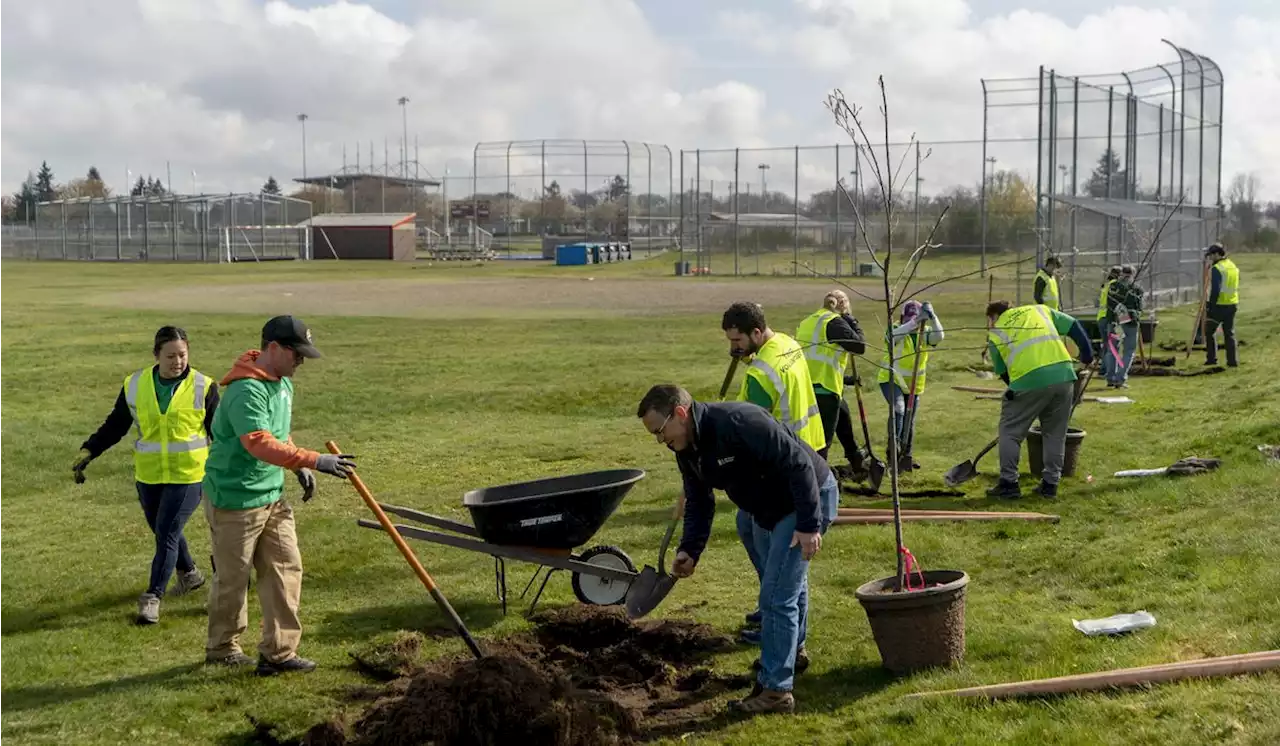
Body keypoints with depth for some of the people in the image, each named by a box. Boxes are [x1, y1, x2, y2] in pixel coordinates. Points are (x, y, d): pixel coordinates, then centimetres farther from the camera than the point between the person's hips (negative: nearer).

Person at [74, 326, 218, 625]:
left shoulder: (203, 387, -7)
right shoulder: (135, 385, -1)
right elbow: (114, 426, 6)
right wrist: (88, 451, -4)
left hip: (187, 476, -4)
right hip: (148, 477, 4)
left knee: (167, 534, -10)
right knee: (164, 532, 17)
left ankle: (153, 597, -2)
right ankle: (189, 574, 41)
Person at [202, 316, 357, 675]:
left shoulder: (283, 383, 8)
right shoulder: (246, 391, -25)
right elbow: (260, 443, -37)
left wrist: (299, 467, 9)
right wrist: (313, 460, -41)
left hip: (273, 495, 9)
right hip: (235, 499, -9)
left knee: (285, 568, 4)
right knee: (233, 578, 7)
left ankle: (278, 652, 8)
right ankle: (222, 649, 25)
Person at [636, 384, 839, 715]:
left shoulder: (738, 422, -33)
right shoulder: (687, 450, -3)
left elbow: (798, 464, -32)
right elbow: (698, 504, 6)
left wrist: (809, 525, -32)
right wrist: (689, 550, -10)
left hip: (807, 500, -9)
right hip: (766, 510, 9)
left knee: (777, 595, -12)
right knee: (787, 583, 27)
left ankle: (776, 689, -5)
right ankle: (793, 650, 50)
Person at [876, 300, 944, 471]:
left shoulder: (924, 333, -8)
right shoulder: (897, 329, -16)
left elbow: (939, 336, -29)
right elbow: (894, 336, -42)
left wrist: (931, 317, -45)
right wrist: (914, 322, -52)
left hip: (914, 383, 4)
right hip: (891, 379, -4)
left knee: (908, 420, 13)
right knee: (898, 409, -28)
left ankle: (906, 456, 29)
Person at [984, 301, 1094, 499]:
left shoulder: (995, 334, 16)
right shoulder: (1039, 310, 23)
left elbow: (1002, 372, 16)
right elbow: (1075, 327, 20)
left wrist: (1015, 389, 29)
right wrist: (1087, 356, 27)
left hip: (1028, 380, -4)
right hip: (1064, 374, 4)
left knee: (1010, 431, 12)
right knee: (1055, 433, 17)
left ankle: (1009, 483, 11)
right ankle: (1050, 483, 20)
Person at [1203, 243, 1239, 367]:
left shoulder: (1217, 268, -15)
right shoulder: (1233, 266, 12)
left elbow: (1215, 290, -20)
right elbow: (1235, 287, 17)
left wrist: (1210, 307, -18)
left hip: (1219, 305, -7)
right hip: (1232, 304, 7)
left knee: (1209, 332, 7)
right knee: (1229, 333, 11)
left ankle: (1212, 359, 5)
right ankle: (1232, 361, 9)